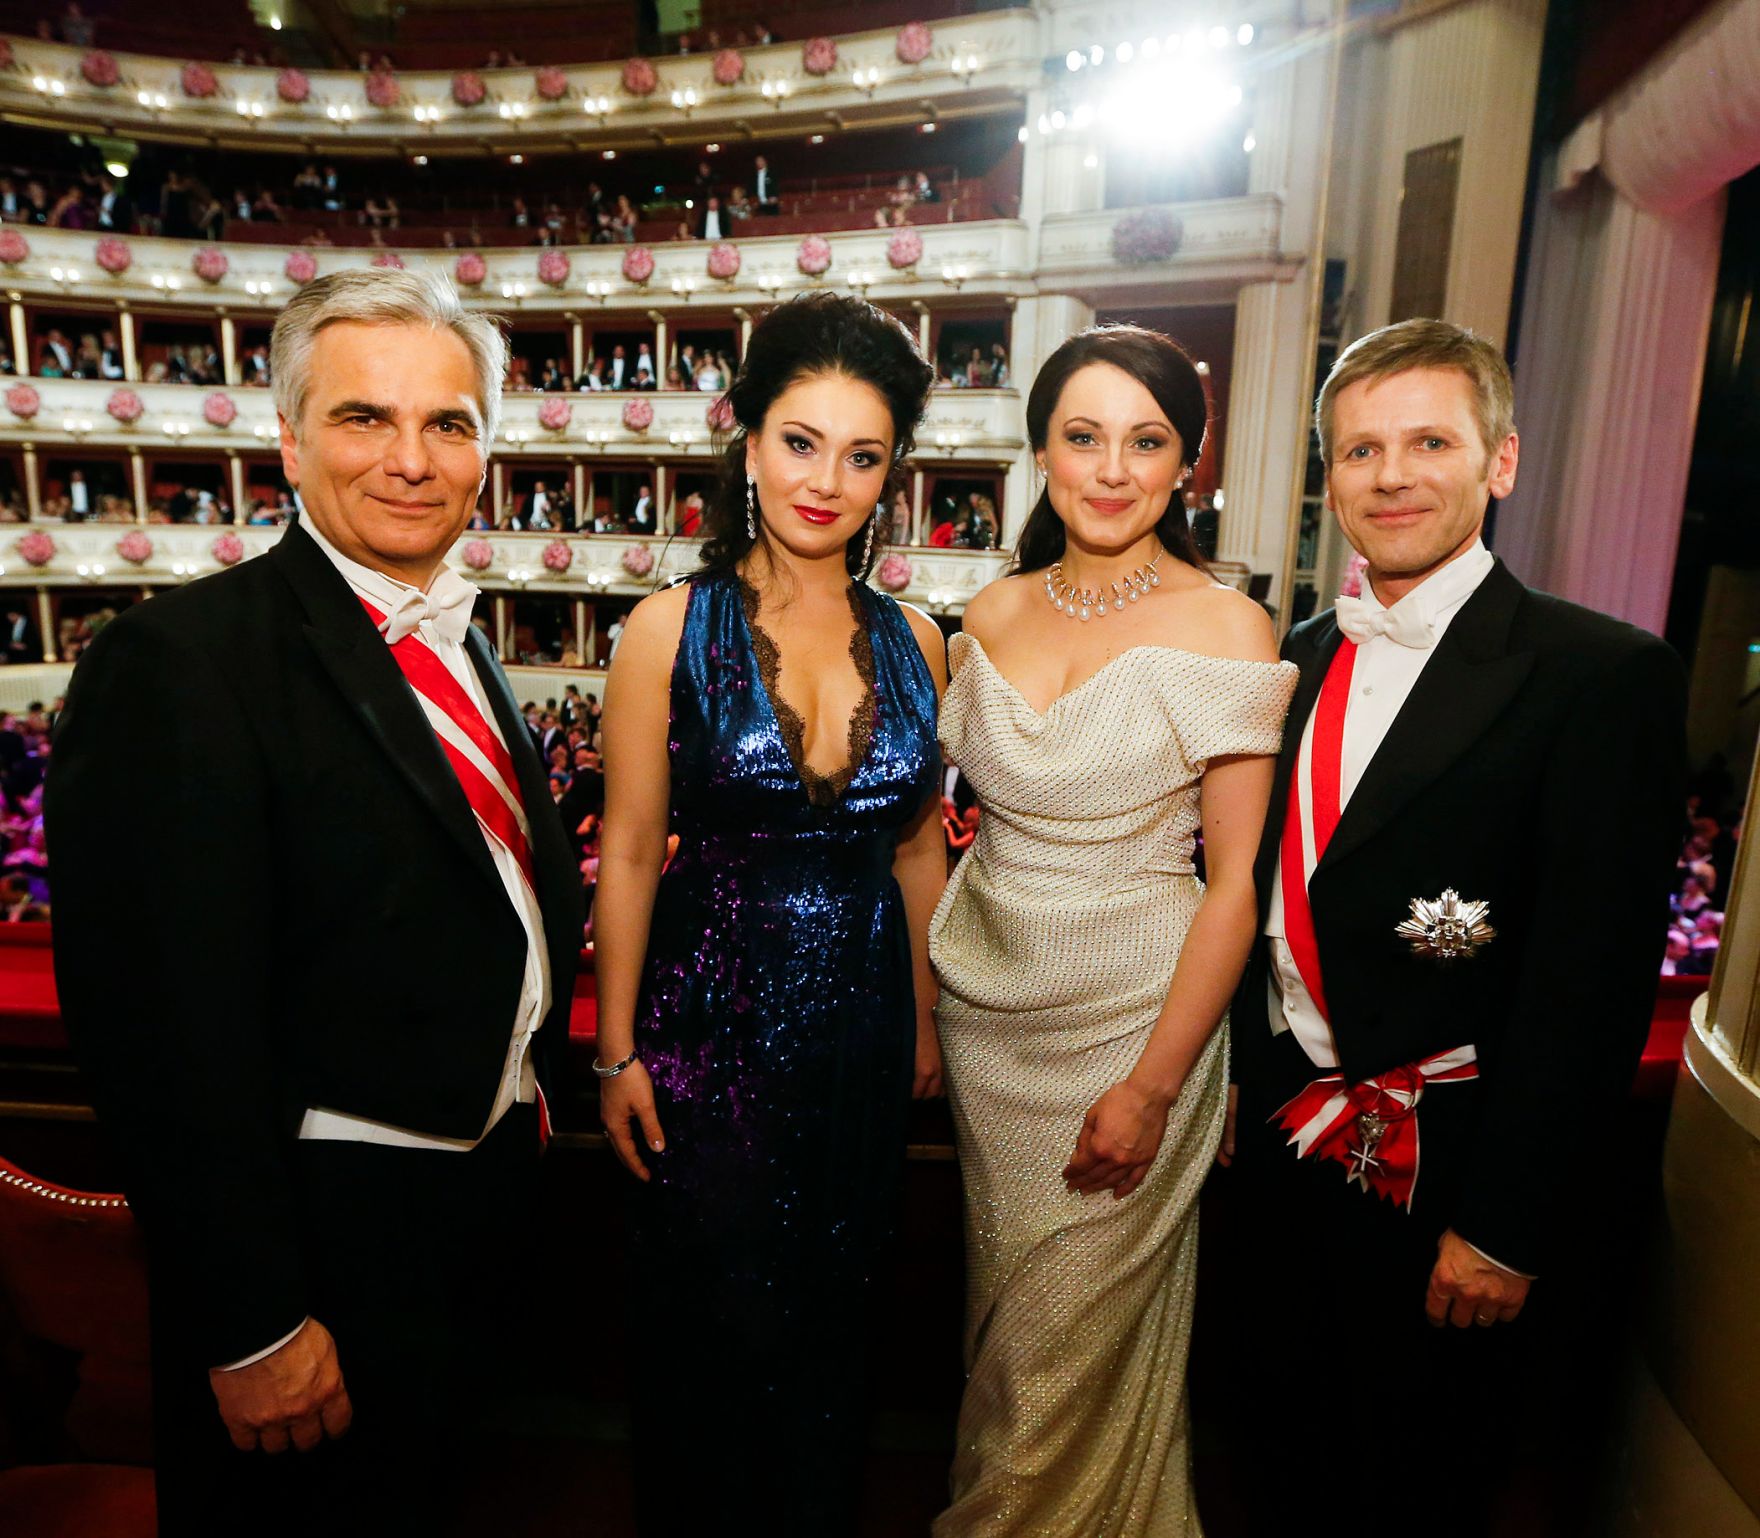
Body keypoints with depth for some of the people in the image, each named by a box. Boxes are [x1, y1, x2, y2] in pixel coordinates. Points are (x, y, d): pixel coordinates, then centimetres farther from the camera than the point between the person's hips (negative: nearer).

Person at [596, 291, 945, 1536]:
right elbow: (630, 852, -7)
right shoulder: (673, 630, -10)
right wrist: (617, 1051, -5)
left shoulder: (913, 640, 0)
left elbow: (918, 845, 7)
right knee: (712, 1328, 16)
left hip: (861, 1027, 3)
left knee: (835, 1321, 22)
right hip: (711, 1015, -3)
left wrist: (927, 1019, 11)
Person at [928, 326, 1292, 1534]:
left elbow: (1237, 881, -12)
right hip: (987, 1012, 4)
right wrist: (920, 1001, 5)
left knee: (1081, 1336, 12)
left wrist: (1154, 1084, -14)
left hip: (1132, 1017, -4)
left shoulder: (1226, 628, -12)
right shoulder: (994, 616, 2)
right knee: (1003, 1301, 21)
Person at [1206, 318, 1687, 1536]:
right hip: (1285, 1142, 5)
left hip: (1444, 1169, -4)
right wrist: (1247, 1086, 8)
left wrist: (1502, 1227, -16)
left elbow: (1592, 979, -17)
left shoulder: (1608, 674, -15)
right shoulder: (1307, 655, 3)